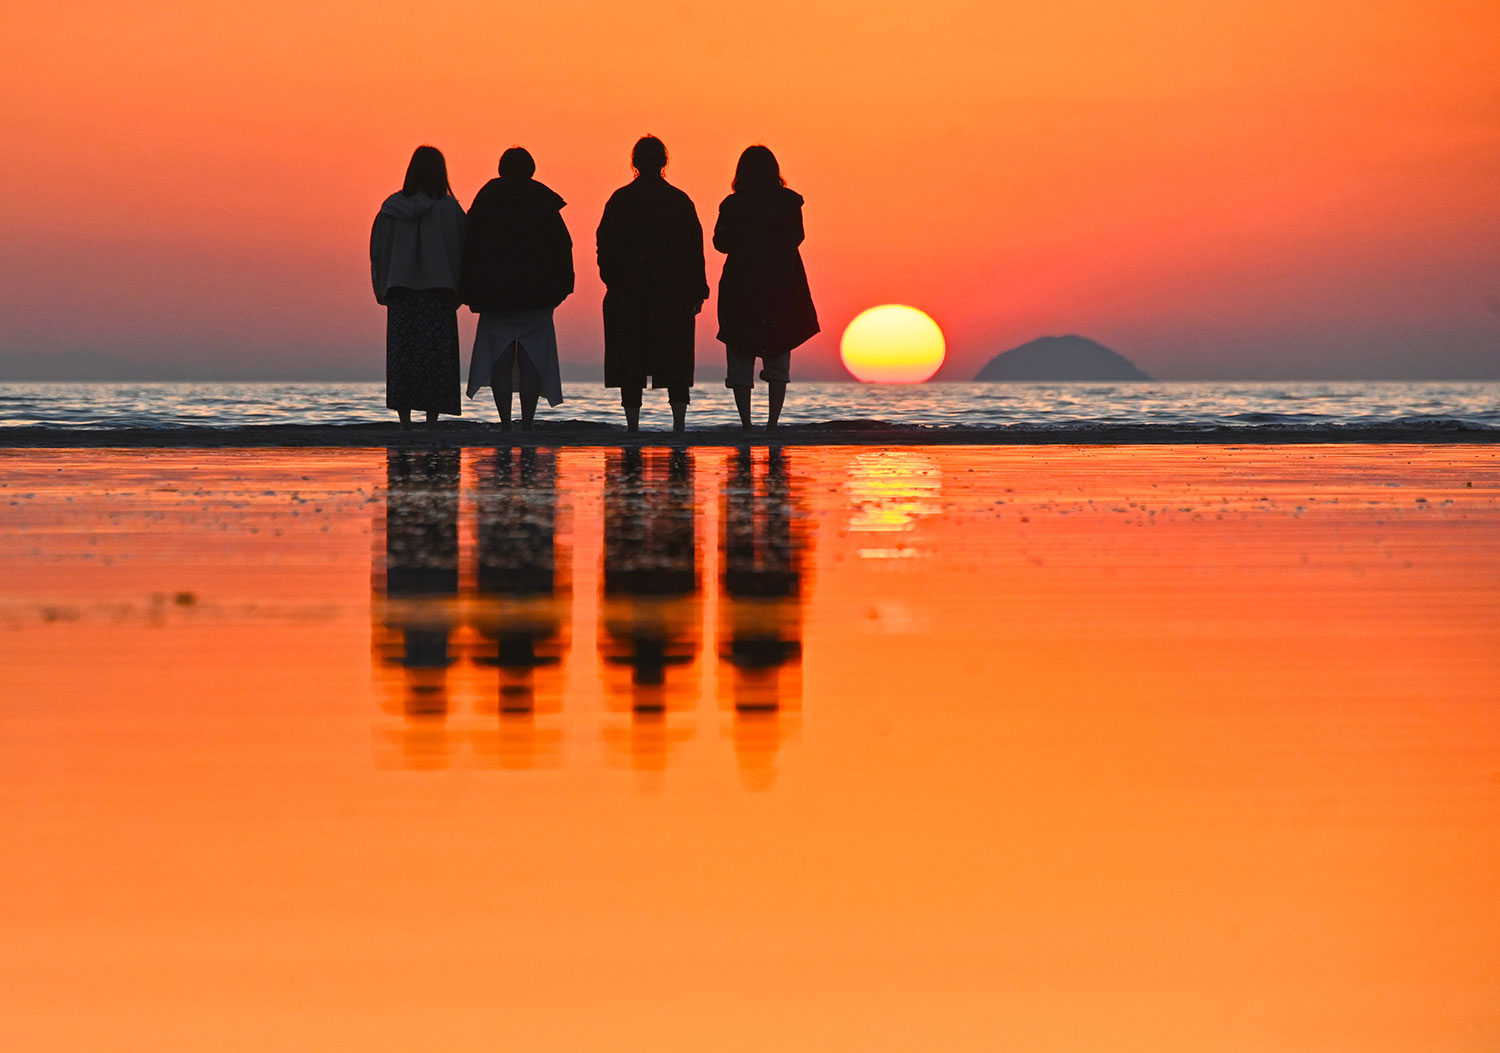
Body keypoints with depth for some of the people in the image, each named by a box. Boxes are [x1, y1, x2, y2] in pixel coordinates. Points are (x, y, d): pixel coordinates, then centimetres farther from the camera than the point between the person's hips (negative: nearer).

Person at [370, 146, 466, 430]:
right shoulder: (449, 208, -3)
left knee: (402, 356, 5)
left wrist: (383, 291, 12)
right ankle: (431, 422, -6)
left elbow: (377, 252, 6)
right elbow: (462, 251, -2)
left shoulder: (391, 208, 4)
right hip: (438, 294, -2)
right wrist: (459, 293, 6)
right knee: (437, 359, 0)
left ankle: (405, 422, 0)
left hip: (401, 292, 2)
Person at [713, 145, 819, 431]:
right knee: (778, 359, 11)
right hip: (782, 287, 2)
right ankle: (773, 421, 3)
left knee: (740, 359, 5)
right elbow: (797, 238, 8)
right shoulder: (790, 202, -3)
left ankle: (745, 423, -2)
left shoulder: (733, 205, -7)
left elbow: (721, 243, 0)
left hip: (740, 289, -2)